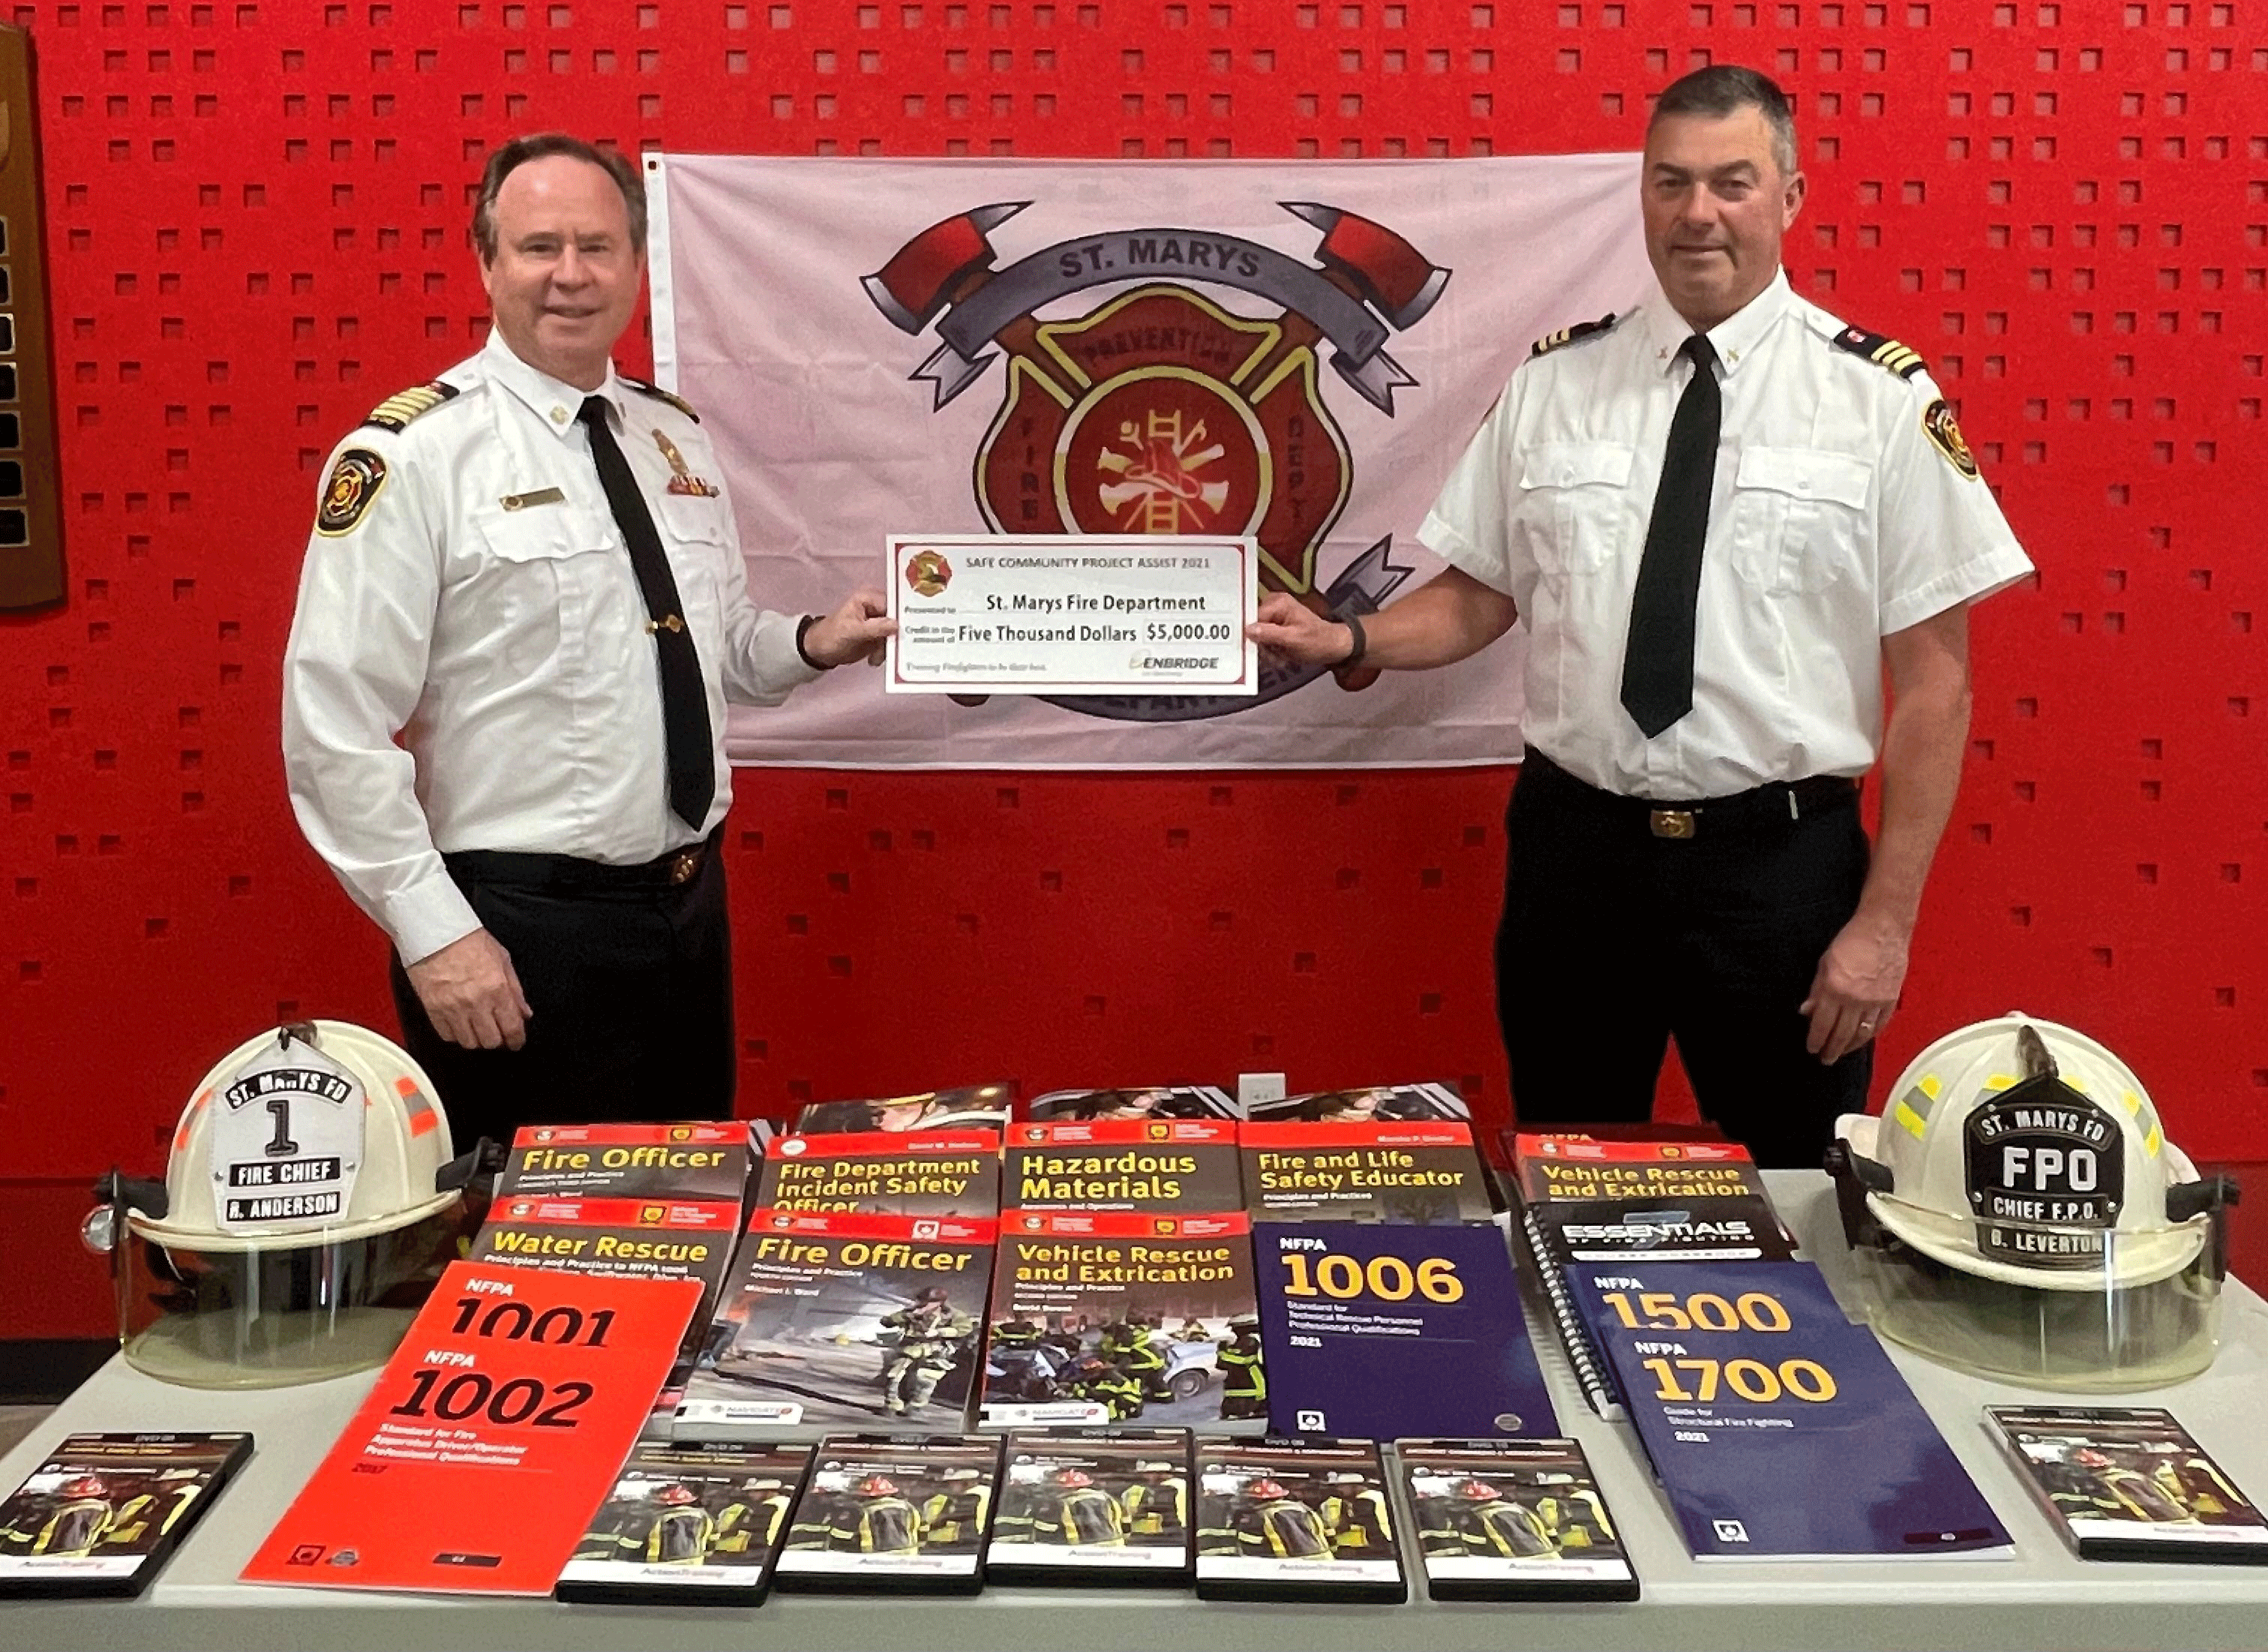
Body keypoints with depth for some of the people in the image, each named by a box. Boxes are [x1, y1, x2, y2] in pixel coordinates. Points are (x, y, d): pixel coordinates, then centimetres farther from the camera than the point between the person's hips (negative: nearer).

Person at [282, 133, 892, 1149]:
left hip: (688, 905, 6)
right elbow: (333, 729, -14)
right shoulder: (415, 454, -12)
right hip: (520, 932, -6)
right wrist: (435, 933, -17)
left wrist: (810, 645, 0)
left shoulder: (673, 436, 8)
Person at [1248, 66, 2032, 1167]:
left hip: (1782, 861, -2)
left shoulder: (1881, 399, -5)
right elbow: (1478, 596, 9)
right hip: (1574, 846, 2)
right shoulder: (1552, 384, 3)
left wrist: (1885, 921, -9)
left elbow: (1935, 679, -6)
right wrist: (1348, 641, -11)